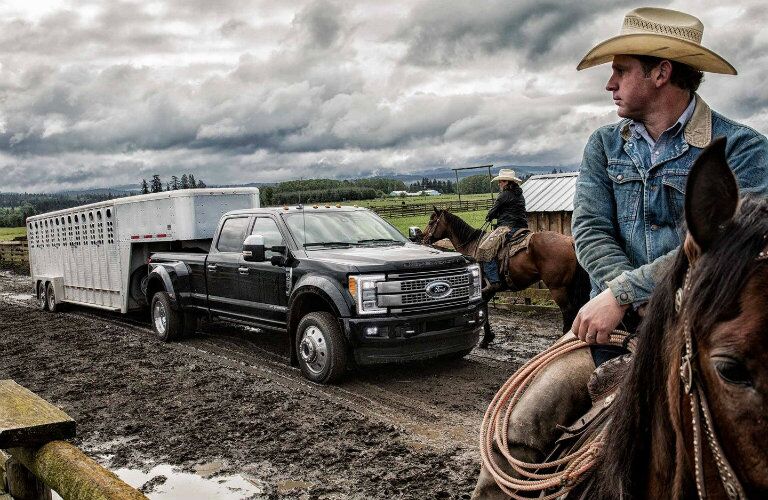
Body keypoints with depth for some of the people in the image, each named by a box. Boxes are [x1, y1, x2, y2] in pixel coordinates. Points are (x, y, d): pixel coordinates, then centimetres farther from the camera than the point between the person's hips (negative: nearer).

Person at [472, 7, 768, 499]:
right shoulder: (604, 146, 11)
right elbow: (590, 231, -1)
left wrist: (622, 293, -20)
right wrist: (645, 304, -15)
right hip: (619, 325, 2)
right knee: (521, 427, -15)